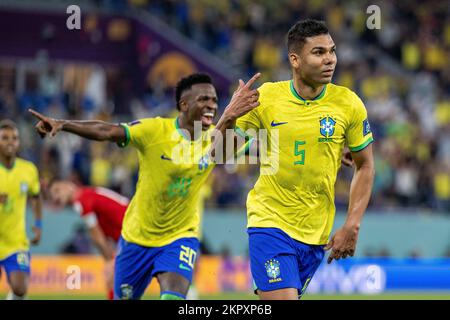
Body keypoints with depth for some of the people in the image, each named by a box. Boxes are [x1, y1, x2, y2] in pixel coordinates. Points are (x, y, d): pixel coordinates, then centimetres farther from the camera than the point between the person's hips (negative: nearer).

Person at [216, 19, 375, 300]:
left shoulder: (348, 104, -4)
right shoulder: (266, 97, -7)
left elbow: (365, 166, 6)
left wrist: (352, 226, -3)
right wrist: (228, 120, -23)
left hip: (316, 234, 3)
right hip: (270, 222, -2)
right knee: (282, 297, -18)